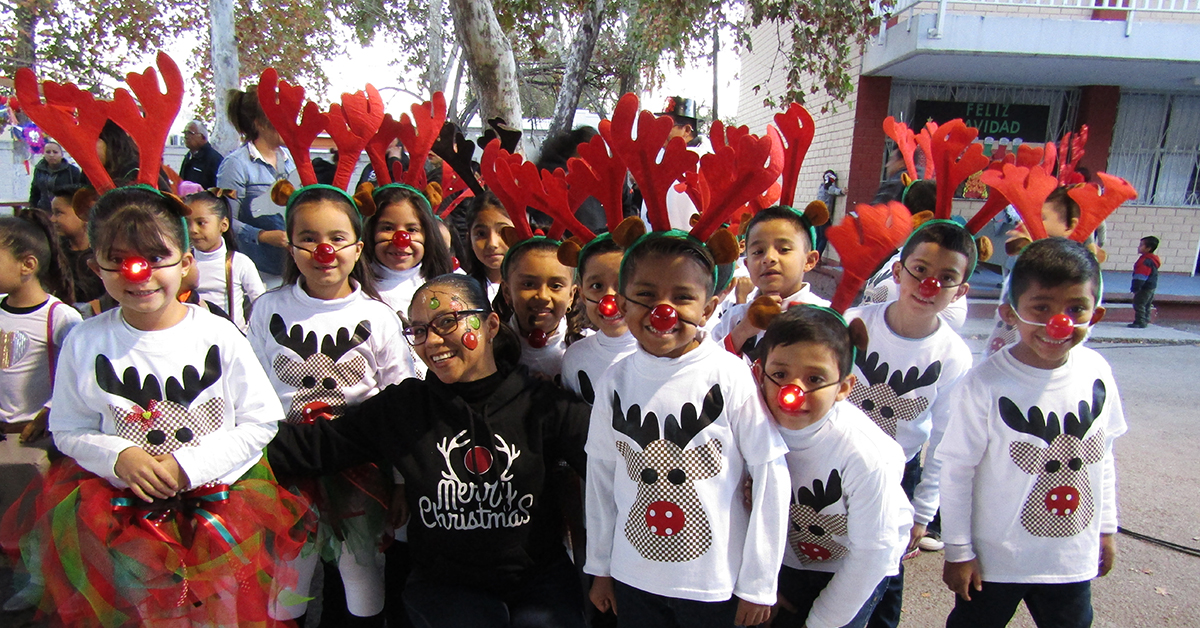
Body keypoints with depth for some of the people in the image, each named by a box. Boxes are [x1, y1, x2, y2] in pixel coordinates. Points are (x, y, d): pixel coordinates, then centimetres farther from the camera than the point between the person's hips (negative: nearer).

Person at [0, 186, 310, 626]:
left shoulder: (218, 336, -6)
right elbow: (68, 430, 8)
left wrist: (189, 465, -13)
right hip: (124, 494, 2)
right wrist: (118, 456, -13)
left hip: (221, 486, -1)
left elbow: (261, 422, -3)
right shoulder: (84, 343, 0)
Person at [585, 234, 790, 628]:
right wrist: (600, 567, 10)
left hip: (715, 583, -3)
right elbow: (601, 476, 4)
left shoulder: (732, 378, -16)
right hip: (632, 578, 3)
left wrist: (759, 584, -7)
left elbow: (771, 477, -11)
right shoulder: (615, 383, -5)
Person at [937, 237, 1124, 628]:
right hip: (995, 558, -4)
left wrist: (1107, 527, 13)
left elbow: (1103, 455, 7)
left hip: (1074, 557, 4)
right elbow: (956, 470, -15)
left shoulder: (1097, 372, -8)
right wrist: (958, 551, -9)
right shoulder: (985, 385, -23)